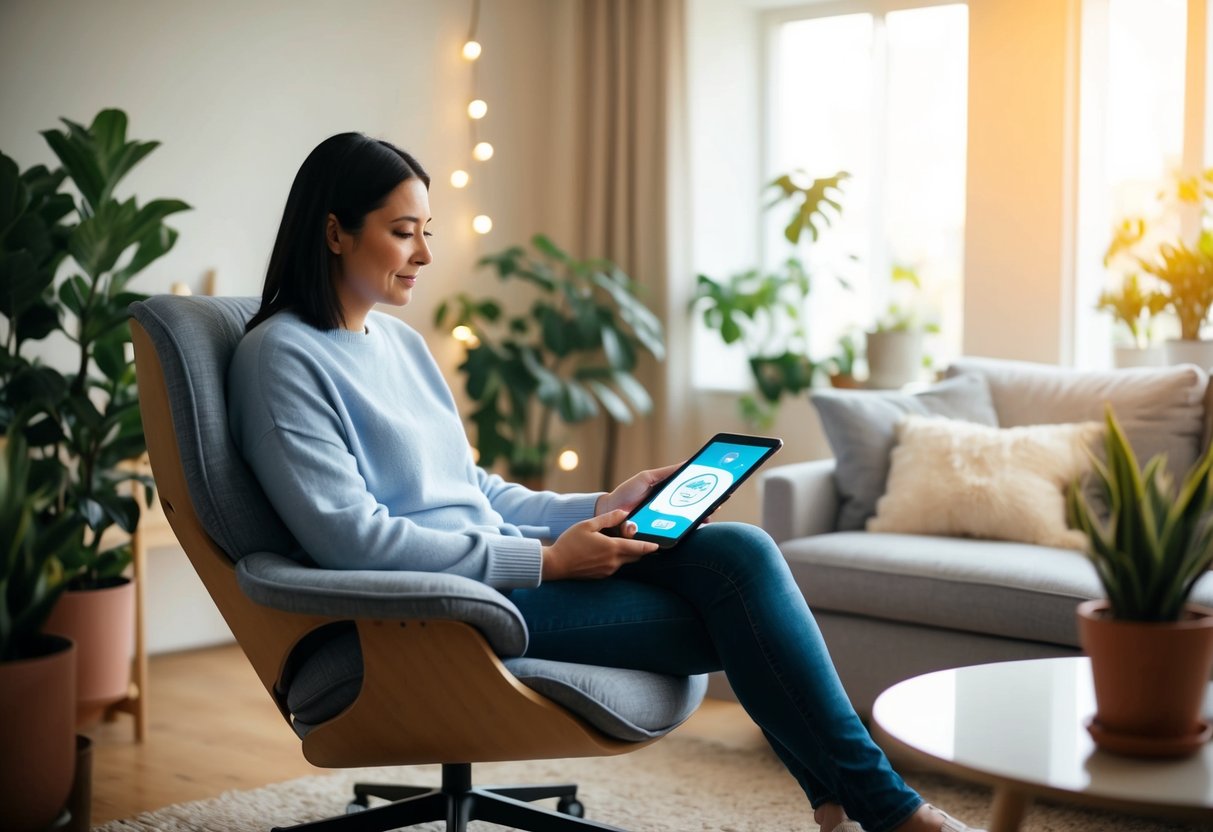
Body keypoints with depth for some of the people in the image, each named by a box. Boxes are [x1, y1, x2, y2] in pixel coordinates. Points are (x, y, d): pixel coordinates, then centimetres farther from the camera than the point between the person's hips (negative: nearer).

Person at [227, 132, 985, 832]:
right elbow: (349, 537, -17)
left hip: (502, 567, 7)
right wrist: (545, 561, -16)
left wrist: (599, 510, 5)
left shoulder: (399, 342, 17)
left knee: (739, 552, -14)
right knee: (735, 616, -15)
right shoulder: (282, 357, -8)